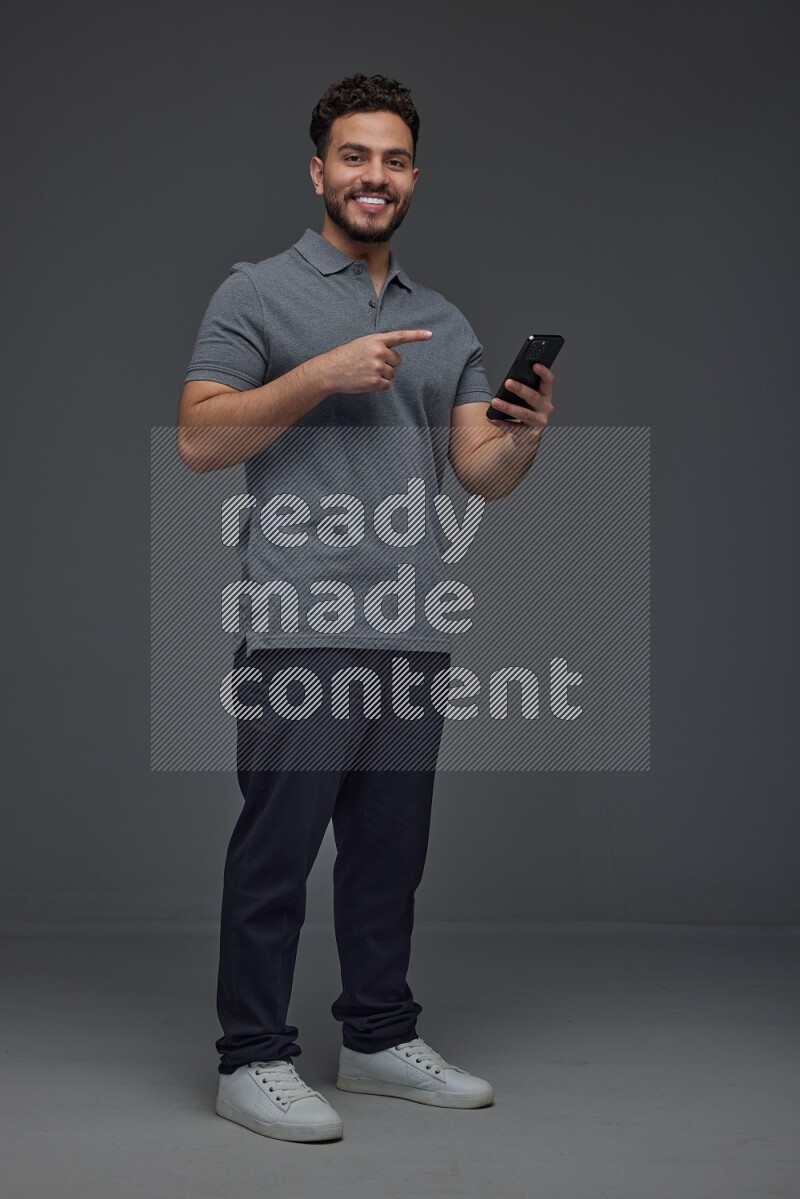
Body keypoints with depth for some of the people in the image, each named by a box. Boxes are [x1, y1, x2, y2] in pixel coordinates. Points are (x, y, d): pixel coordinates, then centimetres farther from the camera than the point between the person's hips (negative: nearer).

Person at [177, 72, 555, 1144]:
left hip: (415, 637, 6)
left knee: (391, 852, 14)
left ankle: (381, 1039, 26)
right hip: (301, 633, -6)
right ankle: (254, 1058, 10)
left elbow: (482, 475, 10)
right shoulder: (258, 295, 0)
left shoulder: (447, 324, 16)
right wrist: (322, 375, -20)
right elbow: (201, 439, -10)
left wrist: (524, 436, -13)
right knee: (277, 851, 0)